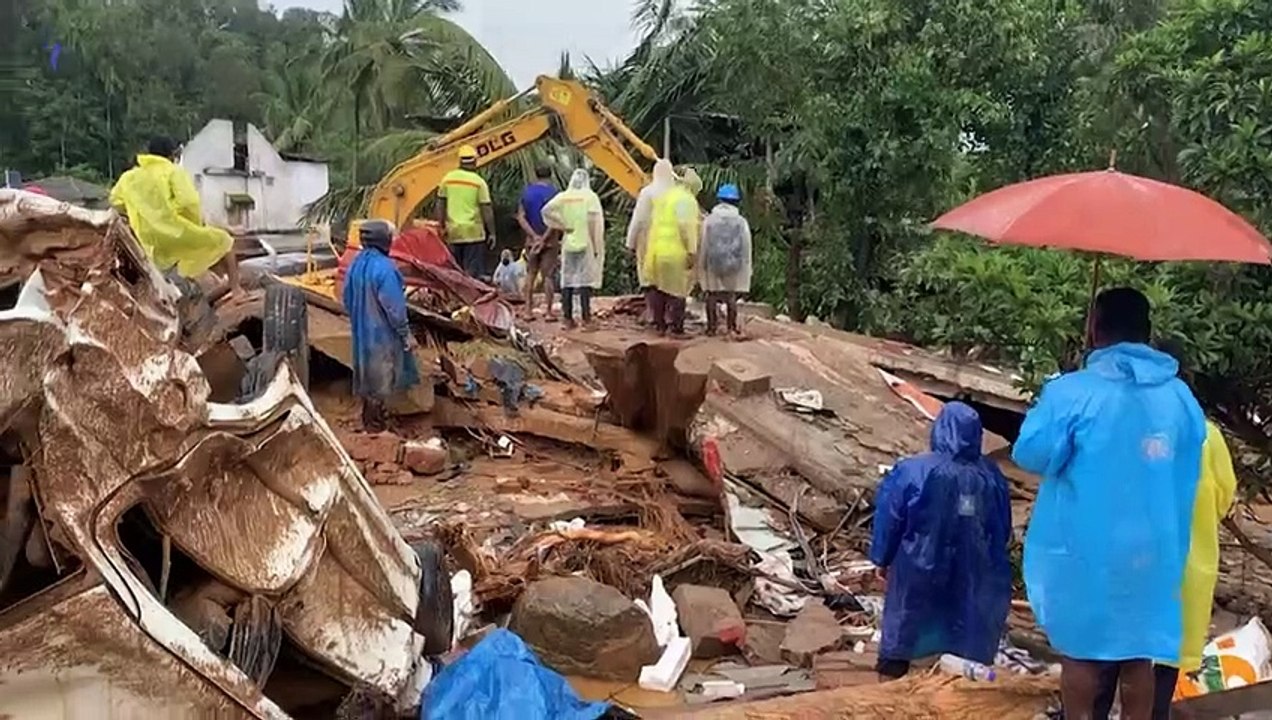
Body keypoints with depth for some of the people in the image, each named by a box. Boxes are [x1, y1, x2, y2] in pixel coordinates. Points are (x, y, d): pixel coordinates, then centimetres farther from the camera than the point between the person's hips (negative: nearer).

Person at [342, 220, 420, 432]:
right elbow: (394, 306, -23)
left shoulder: (356, 263, 0)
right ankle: (373, 421, 16)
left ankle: (369, 414, 35)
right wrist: (406, 334, -15)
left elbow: (348, 299, 9)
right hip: (382, 331, -8)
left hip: (362, 329, 8)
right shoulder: (383, 267, -26)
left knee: (366, 370, 21)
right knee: (380, 375, 6)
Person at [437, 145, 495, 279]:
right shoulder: (479, 182, -7)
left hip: (453, 231, 4)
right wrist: (492, 233, -1)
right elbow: (486, 209, -7)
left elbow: (440, 205, 8)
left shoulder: (448, 178, 4)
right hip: (473, 232, -4)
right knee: (473, 271, -2)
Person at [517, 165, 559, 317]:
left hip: (532, 239, 3)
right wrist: (544, 238, -14)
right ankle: (549, 311, -2)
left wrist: (534, 236, -8)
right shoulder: (553, 192, -7)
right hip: (550, 240, -3)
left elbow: (521, 217, -2)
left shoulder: (526, 192, 4)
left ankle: (528, 309, 7)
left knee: (530, 274, 11)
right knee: (548, 275, -1)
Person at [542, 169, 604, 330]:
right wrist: (596, 246, -7)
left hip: (568, 244, 3)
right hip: (585, 244, -3)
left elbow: (546, 210, -6)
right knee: (585, 280, -2)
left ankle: (567, 318, 9)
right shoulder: (590, 196, -3)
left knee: (567, 280, 8)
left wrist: (562, 226, 0)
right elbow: (592, 222, -11)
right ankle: (586, 318, -4)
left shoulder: (563, 197, 6)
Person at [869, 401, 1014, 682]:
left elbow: (890, 519, -8)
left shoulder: (913, 472, -18)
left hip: (919, 571, -2)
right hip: (972, 574, 3)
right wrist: (990, 563, 20)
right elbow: (1003, 528, 5)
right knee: (969, 640, 16)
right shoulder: (991, 475, -7)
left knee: (902, 631, 13)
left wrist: (882, 559, 6)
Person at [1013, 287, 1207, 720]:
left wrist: (1043, 409, 3)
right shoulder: (1181, 397, 3)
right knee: (1138, 655, 13)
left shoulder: (1072, 392, -16)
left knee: (1080, 651, 10)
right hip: (1152, 554, 4)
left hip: (1085, 552, -4)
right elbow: (1188, 471, 14)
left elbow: (1032, 455, -12)